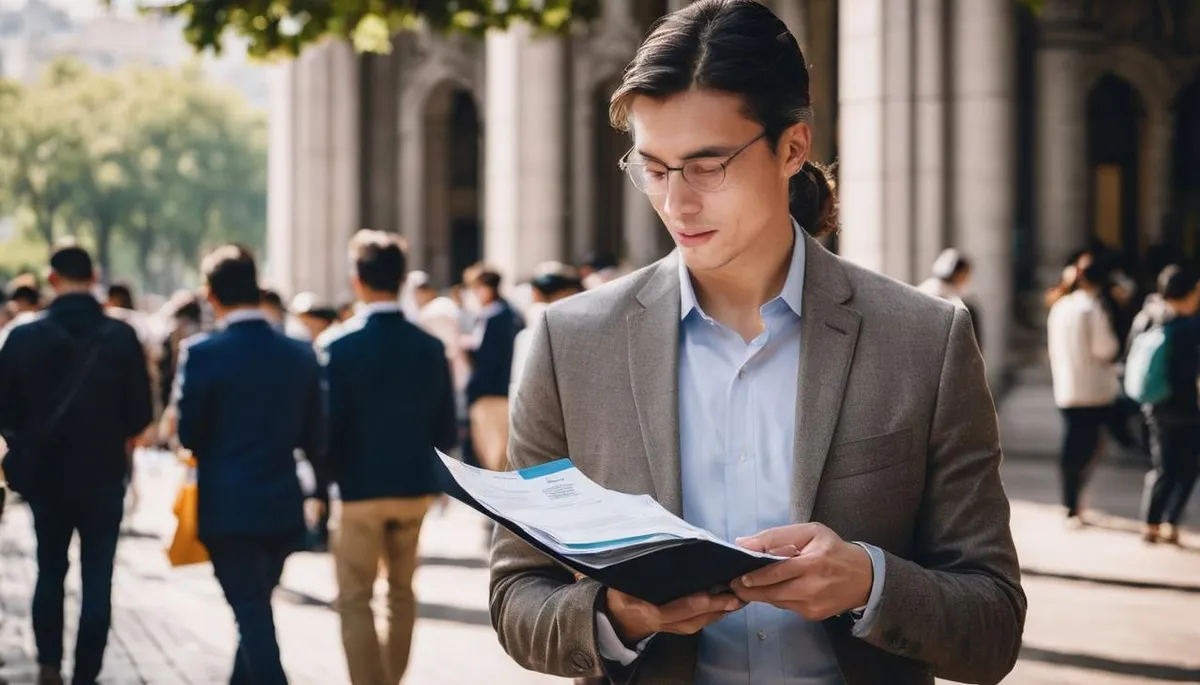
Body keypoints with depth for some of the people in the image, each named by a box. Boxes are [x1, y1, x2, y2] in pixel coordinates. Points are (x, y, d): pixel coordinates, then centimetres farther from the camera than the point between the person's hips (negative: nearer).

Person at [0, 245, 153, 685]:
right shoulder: (121, 337, -10)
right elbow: (140, 413, -8)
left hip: (45, 474, 2)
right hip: (104, 475, -1)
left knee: (50, 571, 19)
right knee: (97, 581, 5)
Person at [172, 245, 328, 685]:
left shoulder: (202, 352, -12)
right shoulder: (300, 353, 1)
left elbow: (188, 434, -8)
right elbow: (314, 435, 5)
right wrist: (320, 493, 21)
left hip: (227, 508, -4)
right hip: (284, 508, 5)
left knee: (254, 621, -2)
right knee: (256, 615, 21)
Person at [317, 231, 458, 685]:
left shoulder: (338, 345, -13)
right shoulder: (429, 347, -3)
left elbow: (329, 425, -13)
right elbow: (447, 431, 1)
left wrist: (326, 479, 4)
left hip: (360, 489, -4)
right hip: (415, 487, 4)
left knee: (354, 600, 3)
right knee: (402, 593, 20)